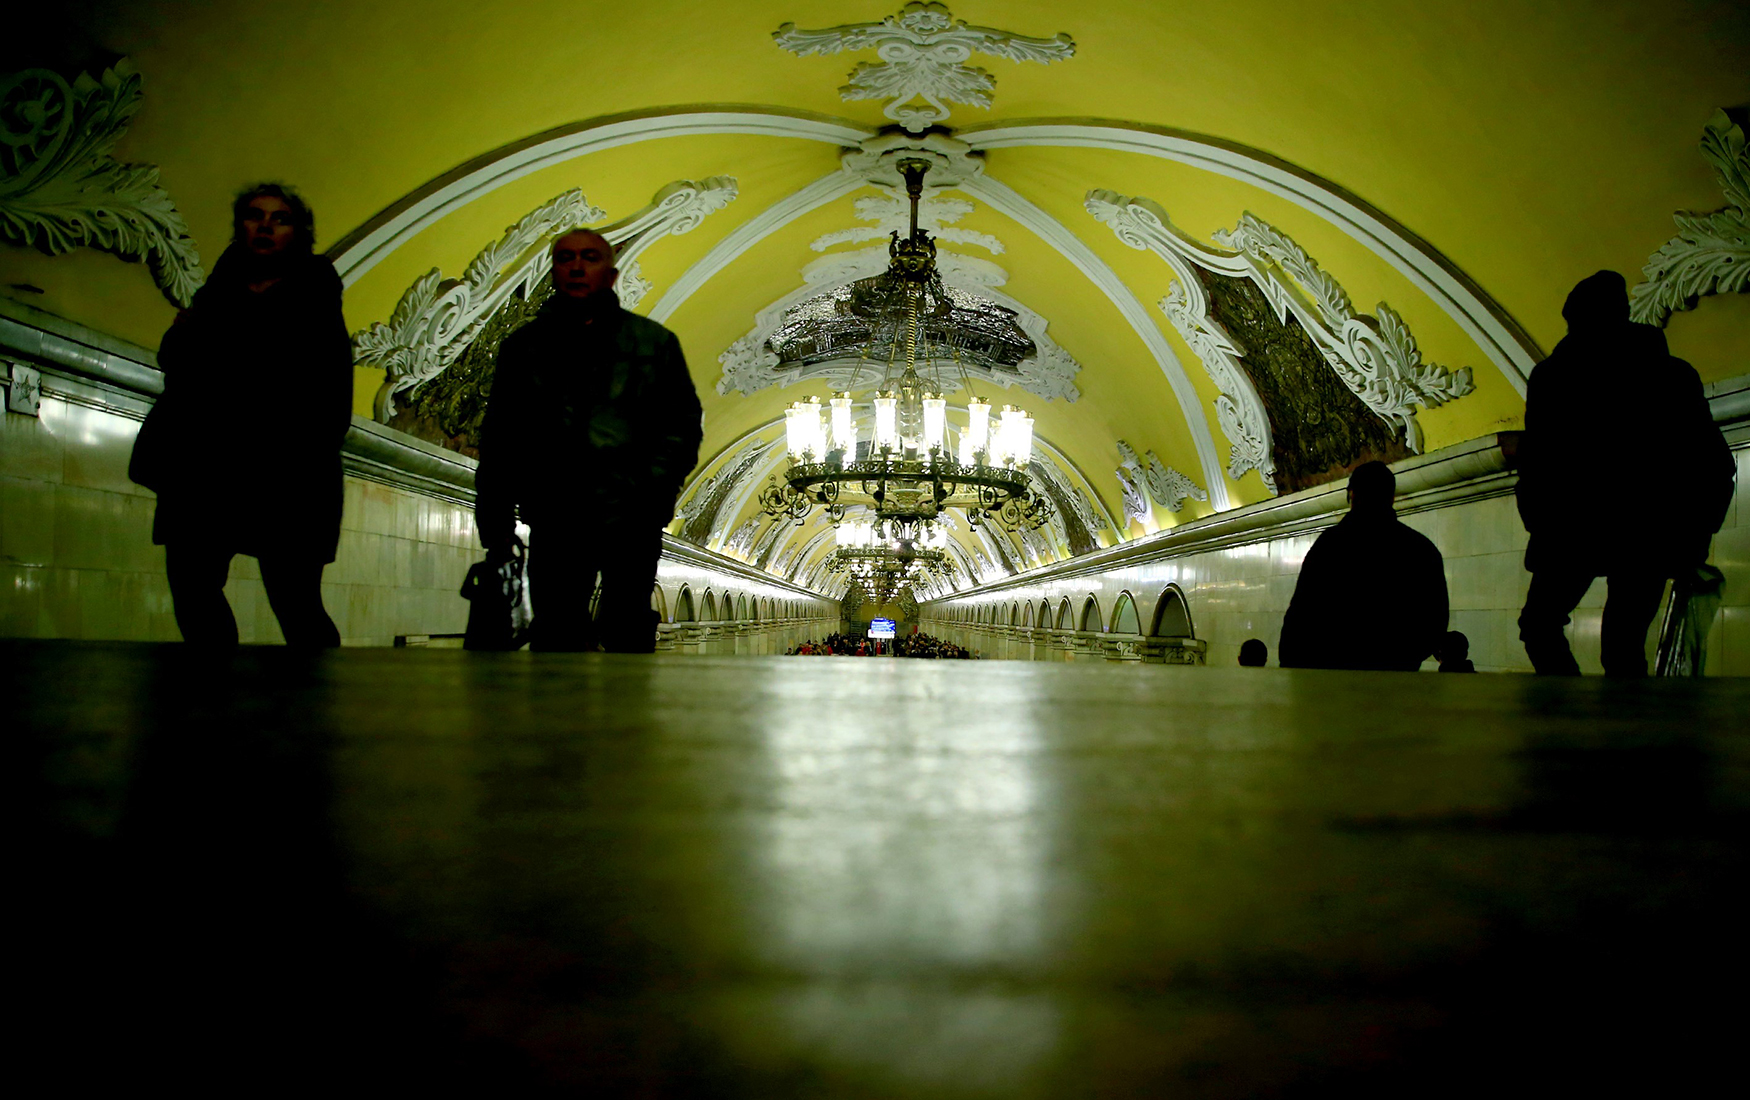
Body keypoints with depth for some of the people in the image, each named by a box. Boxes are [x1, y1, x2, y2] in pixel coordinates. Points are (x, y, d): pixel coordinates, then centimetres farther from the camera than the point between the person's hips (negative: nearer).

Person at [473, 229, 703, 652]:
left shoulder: (653, 343, 9)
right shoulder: (523, 346, 14)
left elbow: (684, 426, 6)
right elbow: (498, 439, 15)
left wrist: (647, 491, -8)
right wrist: (495, 521, 6)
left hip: (629, 524, -1)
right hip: (554, 523, 2)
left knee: (628, 640, -2)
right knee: (554, 642, 1)